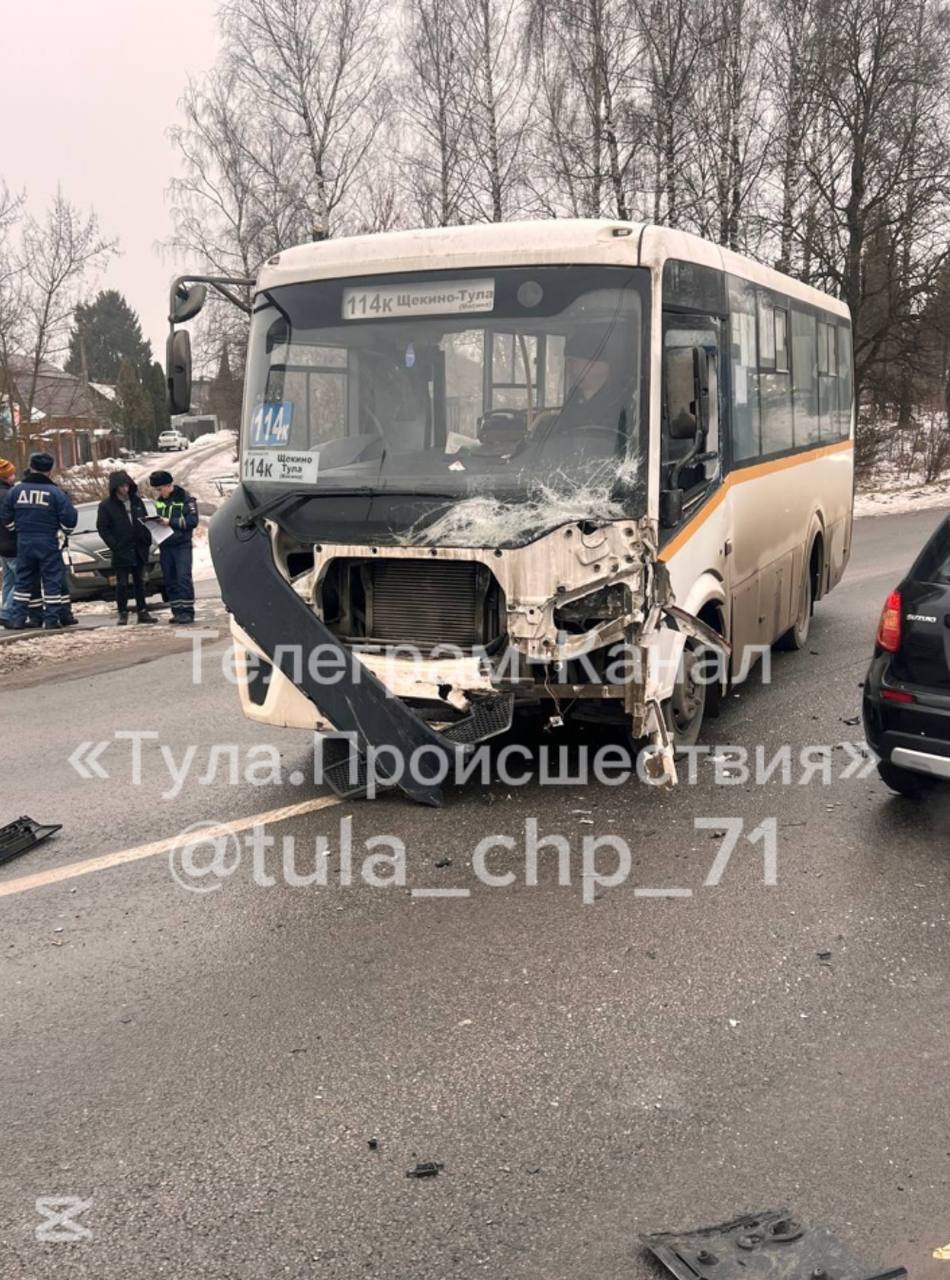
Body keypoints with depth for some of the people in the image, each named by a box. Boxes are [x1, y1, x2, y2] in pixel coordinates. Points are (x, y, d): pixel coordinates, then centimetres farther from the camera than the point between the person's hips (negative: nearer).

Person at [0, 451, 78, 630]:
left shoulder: (15, 490, 3)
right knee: (51, 581, 3)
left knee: (23, 580, 12)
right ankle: (51, 619, 2)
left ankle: (17, 618, 11)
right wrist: (62, 532, 12)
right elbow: (70, 519, -8)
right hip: (48, 543, -4)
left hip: (24, 542, 4)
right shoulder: (55, 492, -8)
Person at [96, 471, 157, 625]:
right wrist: (114, 545, -14)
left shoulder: (136, 501, 9)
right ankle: (123, 613, 8)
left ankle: (142, 612, 16)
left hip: (139, 550, 4)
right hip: (121, 552, -4)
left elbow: (145, 521, 17)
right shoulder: (106, 505, -5)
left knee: (140, 582, 10)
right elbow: (102, 528, -5)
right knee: (122, 584, 0)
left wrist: (147, 540, 2)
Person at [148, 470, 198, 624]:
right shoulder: (158, 501, 13)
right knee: (170, 581, 5)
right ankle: (177, 612, 10)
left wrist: (170, 522, -20)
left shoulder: (186, 499, -7)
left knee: (183, 578, -10)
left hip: (182, 545, -6)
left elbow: (193, 521, -15)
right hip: (165, 546, 6)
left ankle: (187, 611, -9)